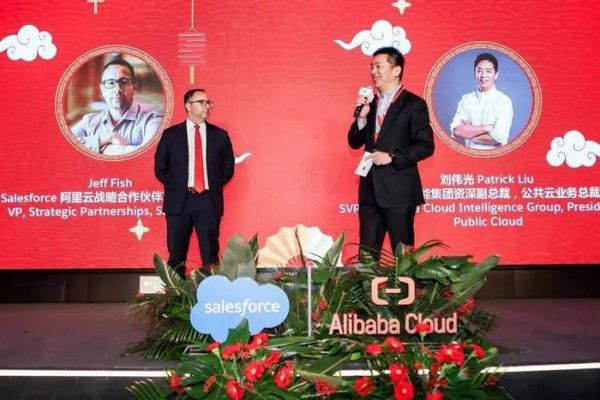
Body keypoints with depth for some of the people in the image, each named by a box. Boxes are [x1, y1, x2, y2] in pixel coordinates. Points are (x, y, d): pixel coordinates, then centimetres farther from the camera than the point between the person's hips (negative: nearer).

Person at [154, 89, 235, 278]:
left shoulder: (219, 135, 9)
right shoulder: (171, 134, 6)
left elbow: (228, 167, 14)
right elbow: (160, 167, 9)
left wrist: (214, 186, 5)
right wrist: (176, 187, 2)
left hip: (209, 200, 1)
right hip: (179, 200, 0)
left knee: (210, 255, 0)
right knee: (177, 255, 4)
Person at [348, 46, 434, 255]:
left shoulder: (413, 104, -5)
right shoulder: (369, 103, 13)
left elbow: (426, 146, -10)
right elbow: (355, 142, 11)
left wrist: (392, 157, -17)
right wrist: (362, 117, -4)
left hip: (399, 190, -6)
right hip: (370, 189, 6)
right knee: (367, 253, 10)